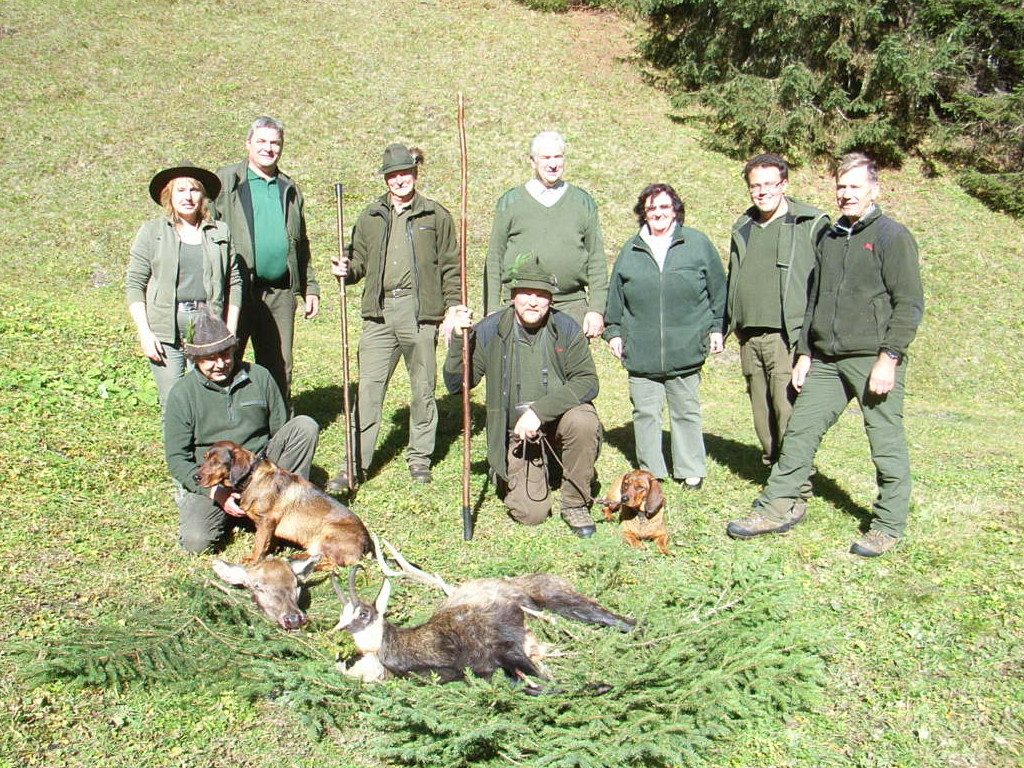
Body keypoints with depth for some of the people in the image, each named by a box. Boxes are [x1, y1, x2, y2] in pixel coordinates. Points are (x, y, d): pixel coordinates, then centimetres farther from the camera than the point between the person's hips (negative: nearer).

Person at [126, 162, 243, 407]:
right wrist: (144, 332, -4)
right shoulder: (152, 231, 7)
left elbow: (234, 283, 11)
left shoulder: (220, 233, 11)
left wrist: (230, 332, 4)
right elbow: (134, 284, 5)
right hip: (165, 332, -1)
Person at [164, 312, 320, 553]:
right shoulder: (182, 394, -5)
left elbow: (280, 430, 8)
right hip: (209, 482, -1)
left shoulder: (259, 377, 0)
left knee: (305, 426, -18)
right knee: (196, 540, -26)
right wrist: (216, 493, -19)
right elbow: (177, 458, -6)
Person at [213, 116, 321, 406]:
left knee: (279, 371, 11)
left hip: (280, 293, 4)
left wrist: (310, 287, 17)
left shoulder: (290, 189, 18)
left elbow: (301, 244, 22)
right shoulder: (225, 182, 3)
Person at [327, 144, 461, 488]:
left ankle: (420, 458, 20)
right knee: (368, 388, -1)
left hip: (420, 311, -2)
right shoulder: (371, 217, 16)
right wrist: (347, 269, -3)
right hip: (379, 311, 2)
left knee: (423, 388, 6)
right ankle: (355, 463, 5)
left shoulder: (435, 215, 8)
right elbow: (360, 259, 19)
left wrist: (452, 307, -1)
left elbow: (451, 266, 6)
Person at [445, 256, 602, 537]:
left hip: (559, 420, 1)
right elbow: (456, 385, -7)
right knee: (531, 513, -15)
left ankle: (575, 504, -9)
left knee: (583, 421, -34)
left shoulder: (566, 329, -7)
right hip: (517, 433, 0)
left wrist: (540, 410, -27)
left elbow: (587, 381, -16)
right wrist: (459, 340, -23)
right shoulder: (489, 331, -7)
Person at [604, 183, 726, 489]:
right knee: (645, 412, 5)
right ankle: (651, 472, 18)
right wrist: (613, 331, 11)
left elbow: (718, 290, 8)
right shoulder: (630, 251, 9)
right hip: (641, 351, 1)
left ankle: (691, 470, 22)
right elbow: (616, 296, 15)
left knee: (686, 411, 9)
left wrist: (717, 328, 5)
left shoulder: (698, 244, 5)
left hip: (685, 349, -1)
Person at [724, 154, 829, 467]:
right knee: (763, 414, 11)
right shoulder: (743, 227, 18)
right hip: (750, 338, 6)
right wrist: (732, 323, 19)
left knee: (790, 413, -10)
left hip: (788, 336, -6)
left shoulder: (812, 224, -2)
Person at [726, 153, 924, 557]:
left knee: (886, 442, 2)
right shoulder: (830, 239, 16)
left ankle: (889, 525, 17)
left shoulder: (892, 236, -4)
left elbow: (909, 303, -9)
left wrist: (889, 357, -16)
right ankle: (777, 508, 13)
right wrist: (804, 353, 14)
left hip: (874, 361, -6)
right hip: (826, 361, 6)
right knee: (799, 430, 5)